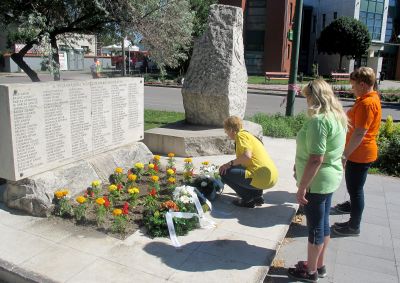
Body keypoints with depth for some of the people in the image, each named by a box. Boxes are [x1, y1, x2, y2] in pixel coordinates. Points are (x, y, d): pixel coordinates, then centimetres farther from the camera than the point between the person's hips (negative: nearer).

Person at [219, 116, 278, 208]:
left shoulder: (240, 135, -5)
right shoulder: (247, 134, 24)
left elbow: (247, 156, -22)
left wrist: (230, 163, -9)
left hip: (263, 179, -10)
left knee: (224, 172, -3)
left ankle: (248, 199, 1)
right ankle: (257, 195, 17)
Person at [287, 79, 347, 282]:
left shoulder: (319, 120, -23)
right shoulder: (337, 117, 7)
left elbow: (316, 159, -27)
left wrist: (302, 187, -21)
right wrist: (300, 165, 22)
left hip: (316, 181, -9)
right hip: (330, 179, 9)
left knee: (315, 226, 6)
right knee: (323, 223, 19)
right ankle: (319, 265, 36)